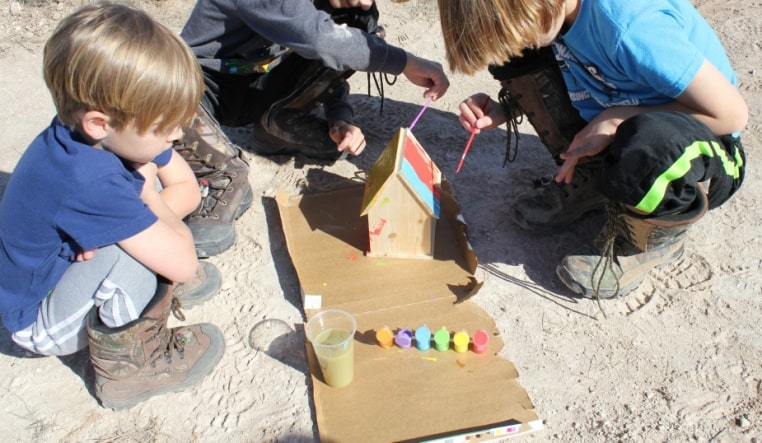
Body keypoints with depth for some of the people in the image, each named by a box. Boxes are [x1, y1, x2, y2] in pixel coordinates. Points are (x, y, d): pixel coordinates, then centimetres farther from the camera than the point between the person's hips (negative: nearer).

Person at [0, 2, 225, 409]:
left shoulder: (115, 131, -16)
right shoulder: (87, 181, -39)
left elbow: (187, 189, -8)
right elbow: (185, 264, -33)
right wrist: (147, 192, -21)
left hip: (67, 263, 8)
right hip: (41, 324, -7)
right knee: (134, 252, -32)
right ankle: (124, 368, -8)